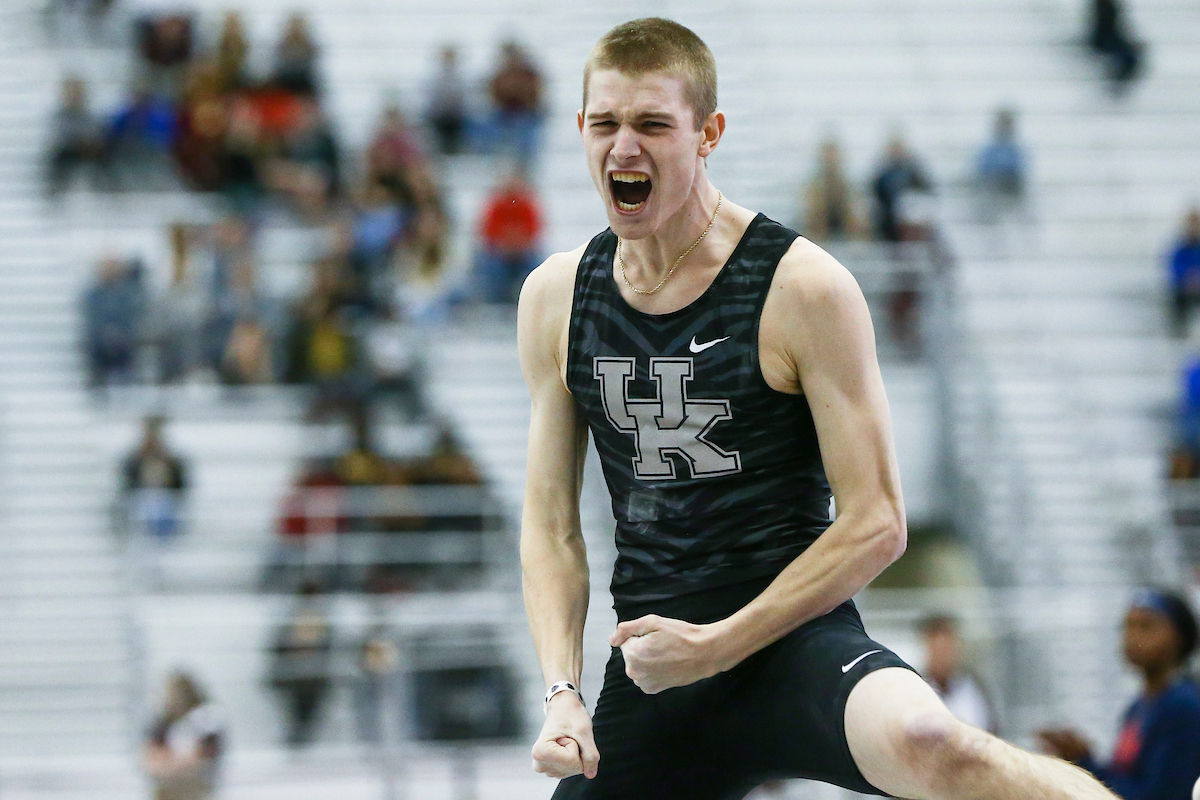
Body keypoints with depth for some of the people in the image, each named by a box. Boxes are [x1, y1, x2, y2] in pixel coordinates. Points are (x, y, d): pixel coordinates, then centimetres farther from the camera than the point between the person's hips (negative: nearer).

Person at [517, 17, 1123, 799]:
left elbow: (876, 524, -9)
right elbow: (551, 524, 13)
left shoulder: (803, 288, -9)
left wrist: (714, 646, -13)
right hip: (649, 663, 6)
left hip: (788, 644, -6)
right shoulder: (554, 300, 7)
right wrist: (561, 693, -2)